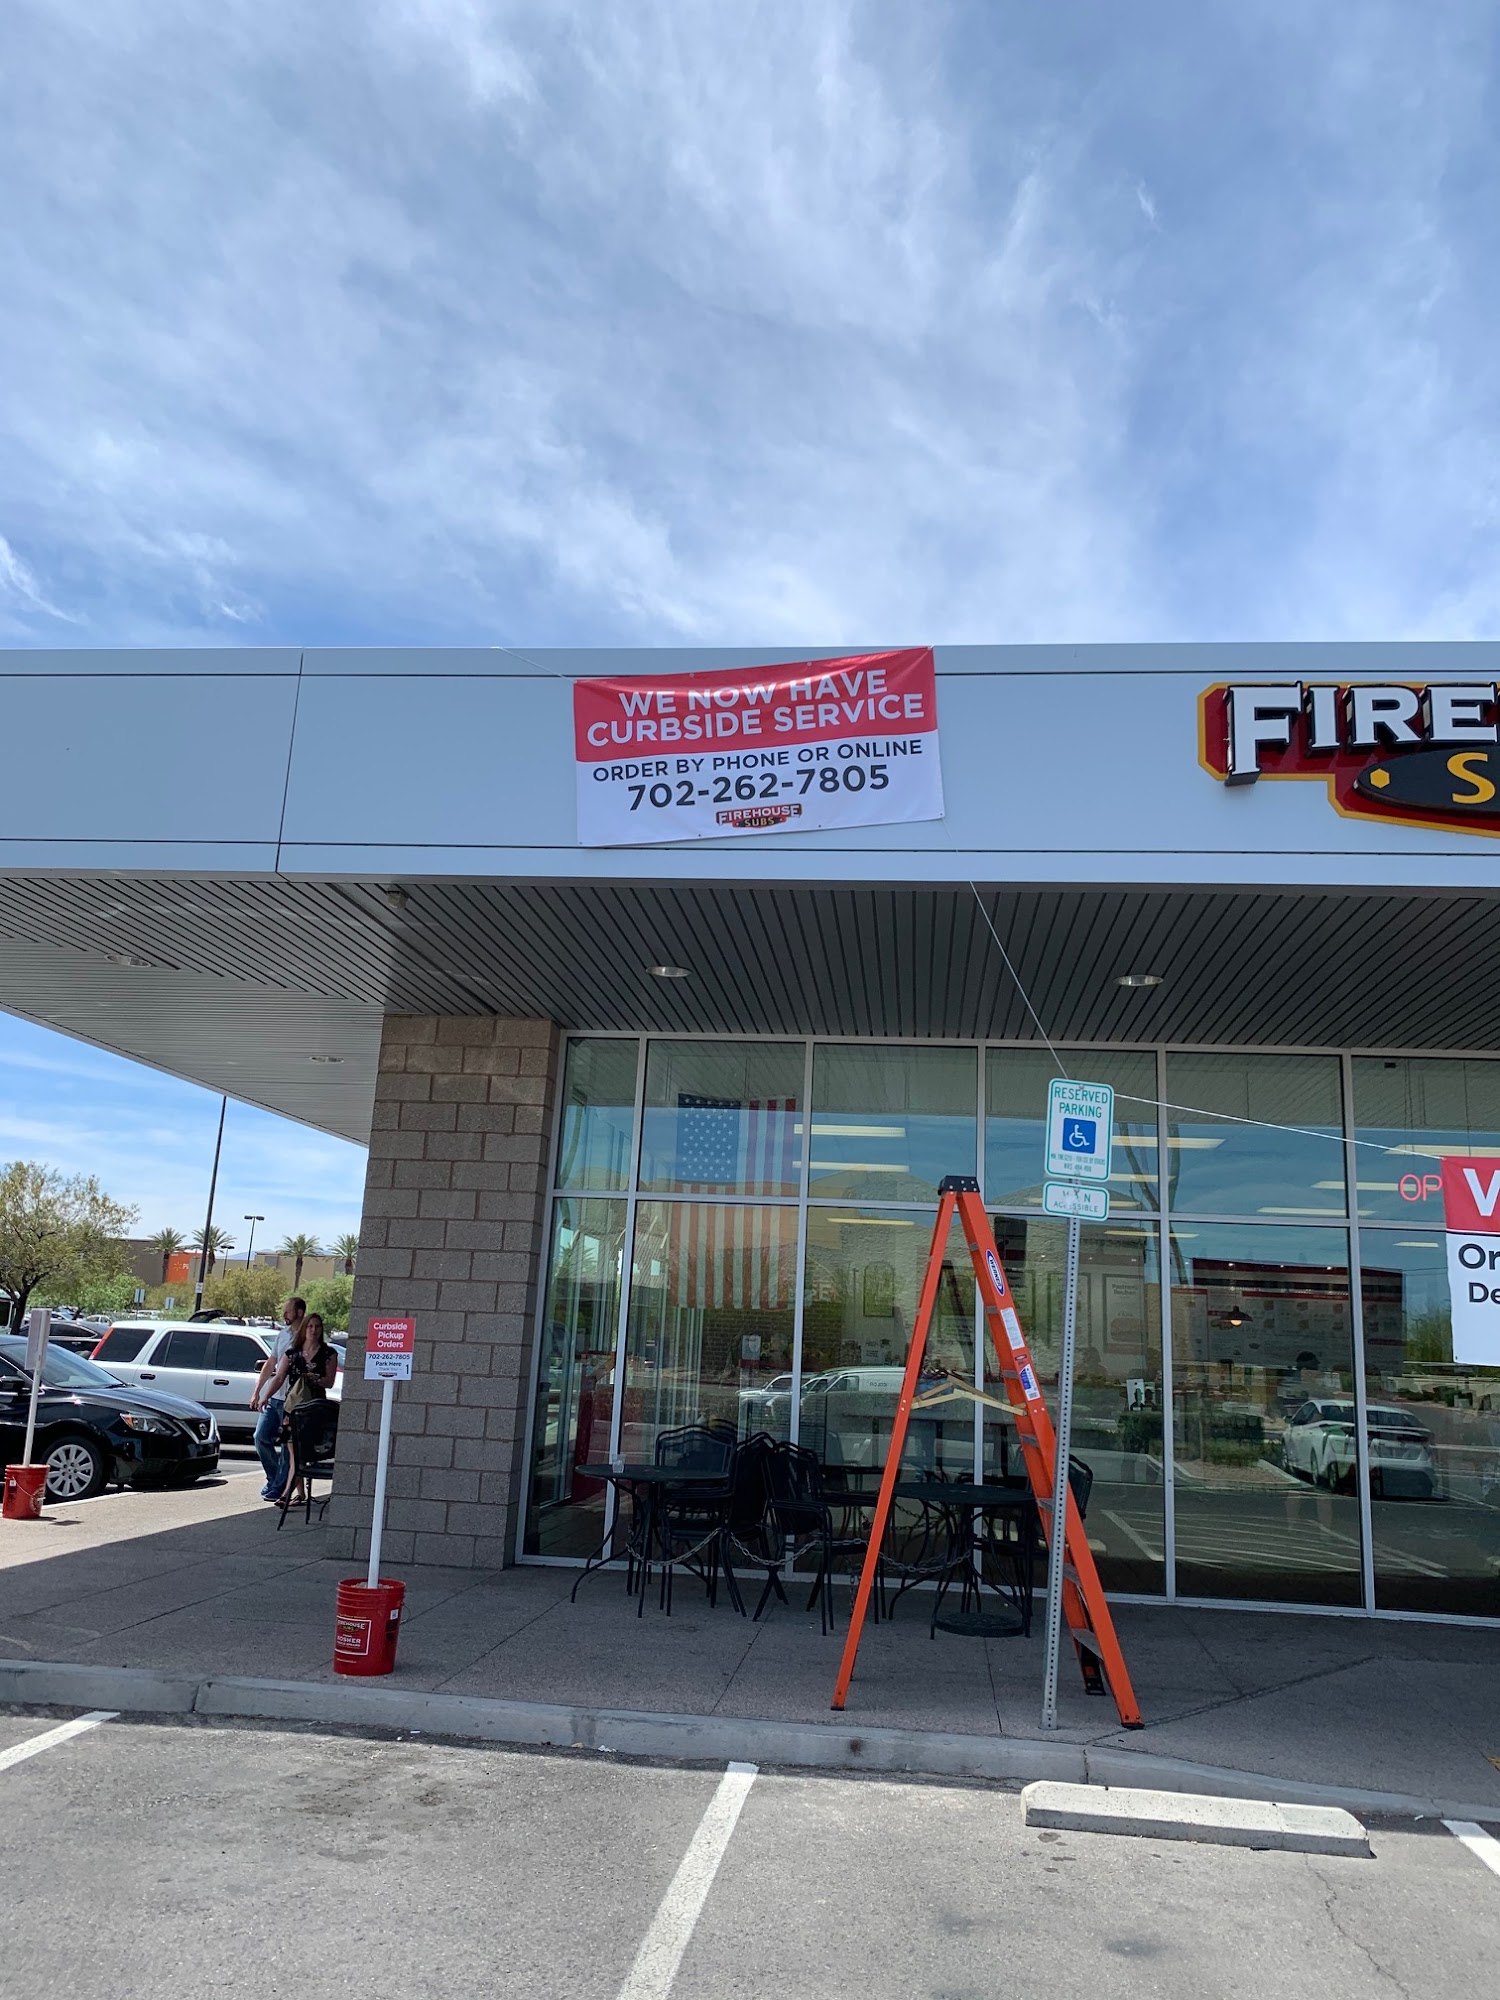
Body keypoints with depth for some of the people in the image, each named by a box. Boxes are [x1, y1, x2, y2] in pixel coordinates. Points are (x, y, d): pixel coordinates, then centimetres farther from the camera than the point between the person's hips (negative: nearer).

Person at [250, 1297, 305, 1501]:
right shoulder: (283, 1334, 13)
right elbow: (270, 1364, 20)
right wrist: (257, 1392, 16)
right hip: (272, 1397, 7)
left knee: (287, 1445, -1)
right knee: (261, 1437, 8)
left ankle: (278, 1487, 6)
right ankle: (274, 1478, 23)